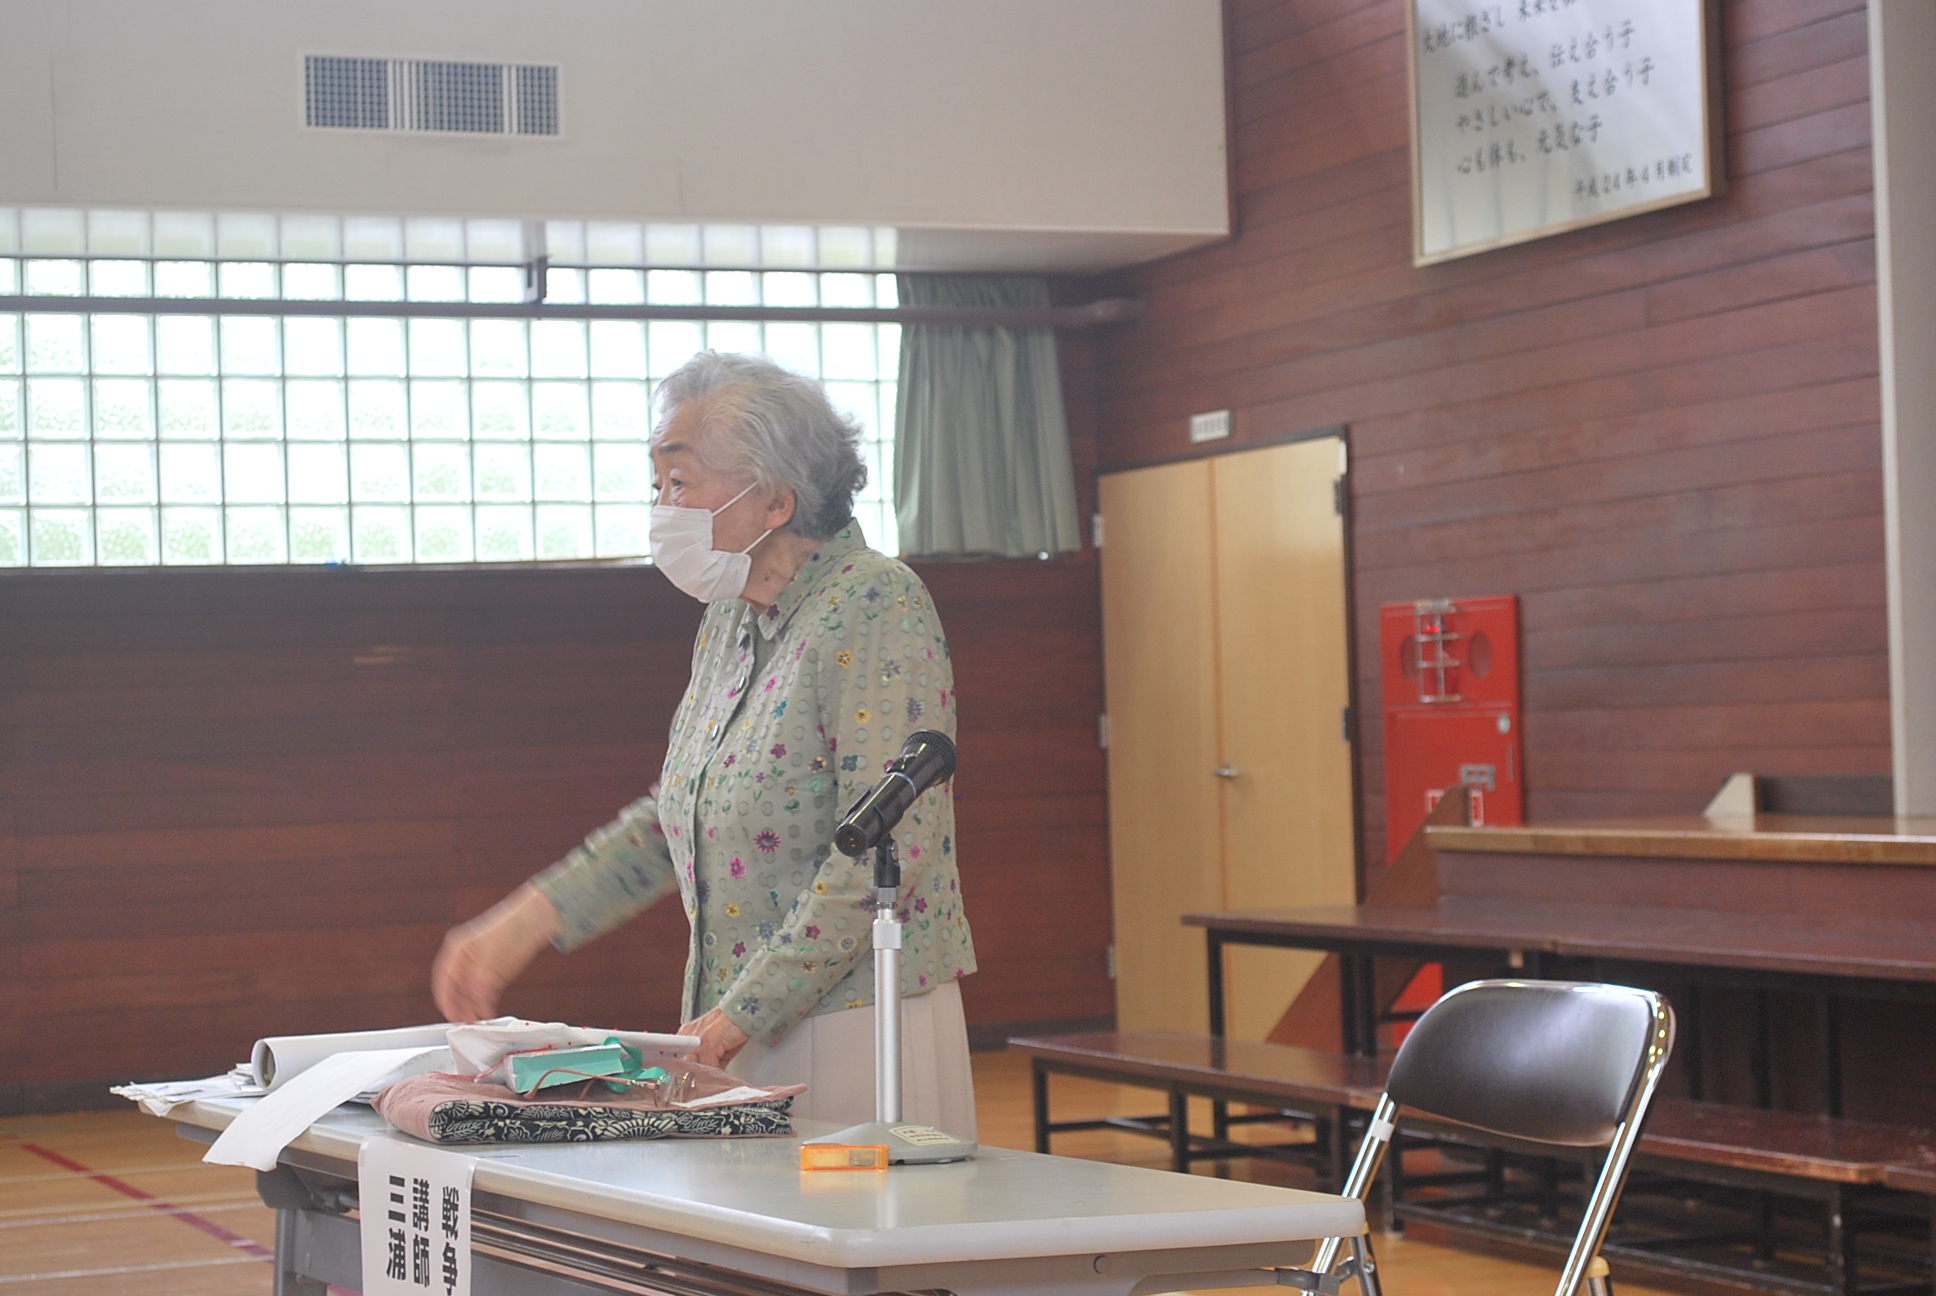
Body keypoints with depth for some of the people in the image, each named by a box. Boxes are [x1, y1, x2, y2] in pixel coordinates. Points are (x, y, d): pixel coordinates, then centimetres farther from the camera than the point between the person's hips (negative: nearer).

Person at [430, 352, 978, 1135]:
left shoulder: (875, 605, -15)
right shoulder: (729, 620, 12)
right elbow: (672, 816, 21)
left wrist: (736, 1016, -21)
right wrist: (523, 925, 10)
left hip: (858, 1032, -8)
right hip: (746, 1039, 8)